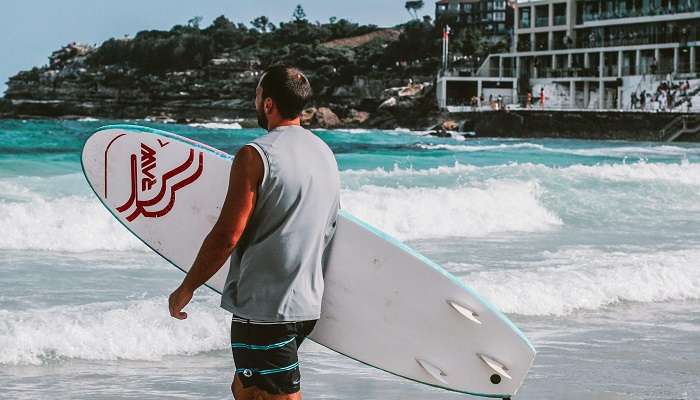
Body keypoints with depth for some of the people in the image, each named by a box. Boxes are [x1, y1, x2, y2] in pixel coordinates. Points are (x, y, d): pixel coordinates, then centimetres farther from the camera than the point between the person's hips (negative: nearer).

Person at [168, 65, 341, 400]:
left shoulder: (255, 155, -14)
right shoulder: (325, 153, 11)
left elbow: (227, 236, -17)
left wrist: (186, 289, -6)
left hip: (264, 307, -8)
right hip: (307, 303, 8)